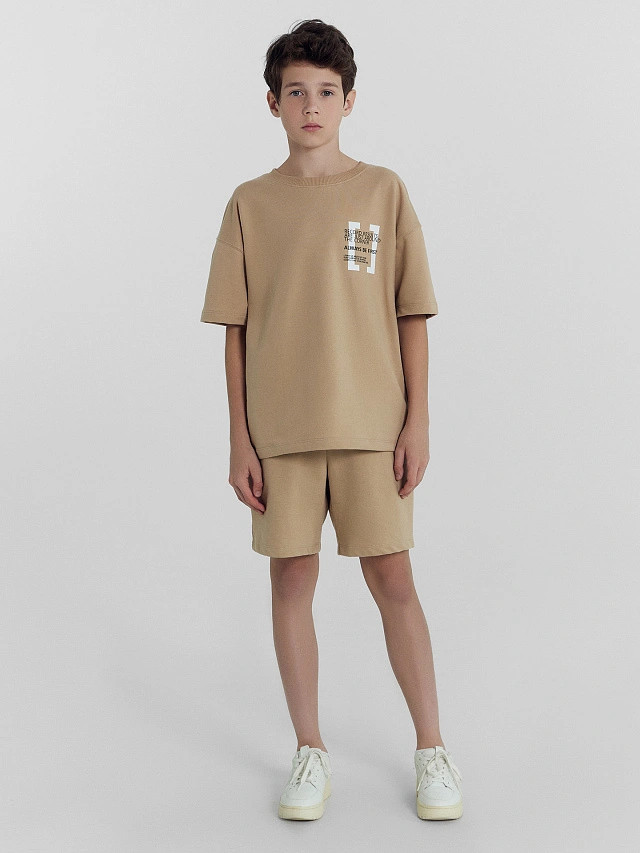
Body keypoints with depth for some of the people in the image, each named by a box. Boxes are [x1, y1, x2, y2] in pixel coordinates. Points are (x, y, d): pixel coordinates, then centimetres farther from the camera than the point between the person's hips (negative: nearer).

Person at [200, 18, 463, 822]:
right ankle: (309, 751, 20)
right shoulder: (251, 204, 5)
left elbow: (411, 314, 3)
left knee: (393, 580, 2)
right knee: (291, 581, 6)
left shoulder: (384, 191, 4)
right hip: (280, 428, 1)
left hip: (371, 423, -1)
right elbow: (236, 330, 4)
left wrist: (417, 421, -3)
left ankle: (432, 748, 17)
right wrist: (240, 439, -1)